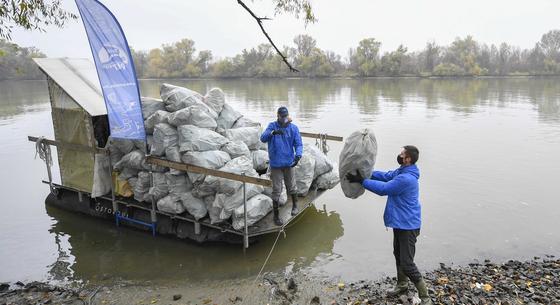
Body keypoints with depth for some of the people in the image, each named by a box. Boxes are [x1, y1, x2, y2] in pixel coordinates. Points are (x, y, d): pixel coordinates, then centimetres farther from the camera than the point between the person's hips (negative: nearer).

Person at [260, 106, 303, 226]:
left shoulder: (293, 128, -2)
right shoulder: (272, 126, -5)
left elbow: (299, 144, -5)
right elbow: (263, 138, -18)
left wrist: (298, 155, -25)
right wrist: (272, 132, -38)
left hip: (289, 163, 1)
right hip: (275, 164, -1)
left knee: (291, 187, 16)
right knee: (276, 190, 4)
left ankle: (295, 206, 42)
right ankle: (276, 214, 18)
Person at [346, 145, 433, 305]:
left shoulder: (406, 178, -29)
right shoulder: (401, 171, 2)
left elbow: (383, 189, -26)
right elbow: (385, 176, 7)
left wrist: (362, 181, -22)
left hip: (408, 226, -10)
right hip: (400, 223, 10)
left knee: (407, 264, -5)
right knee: (398, 255, 24)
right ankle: (402, 285, 43)